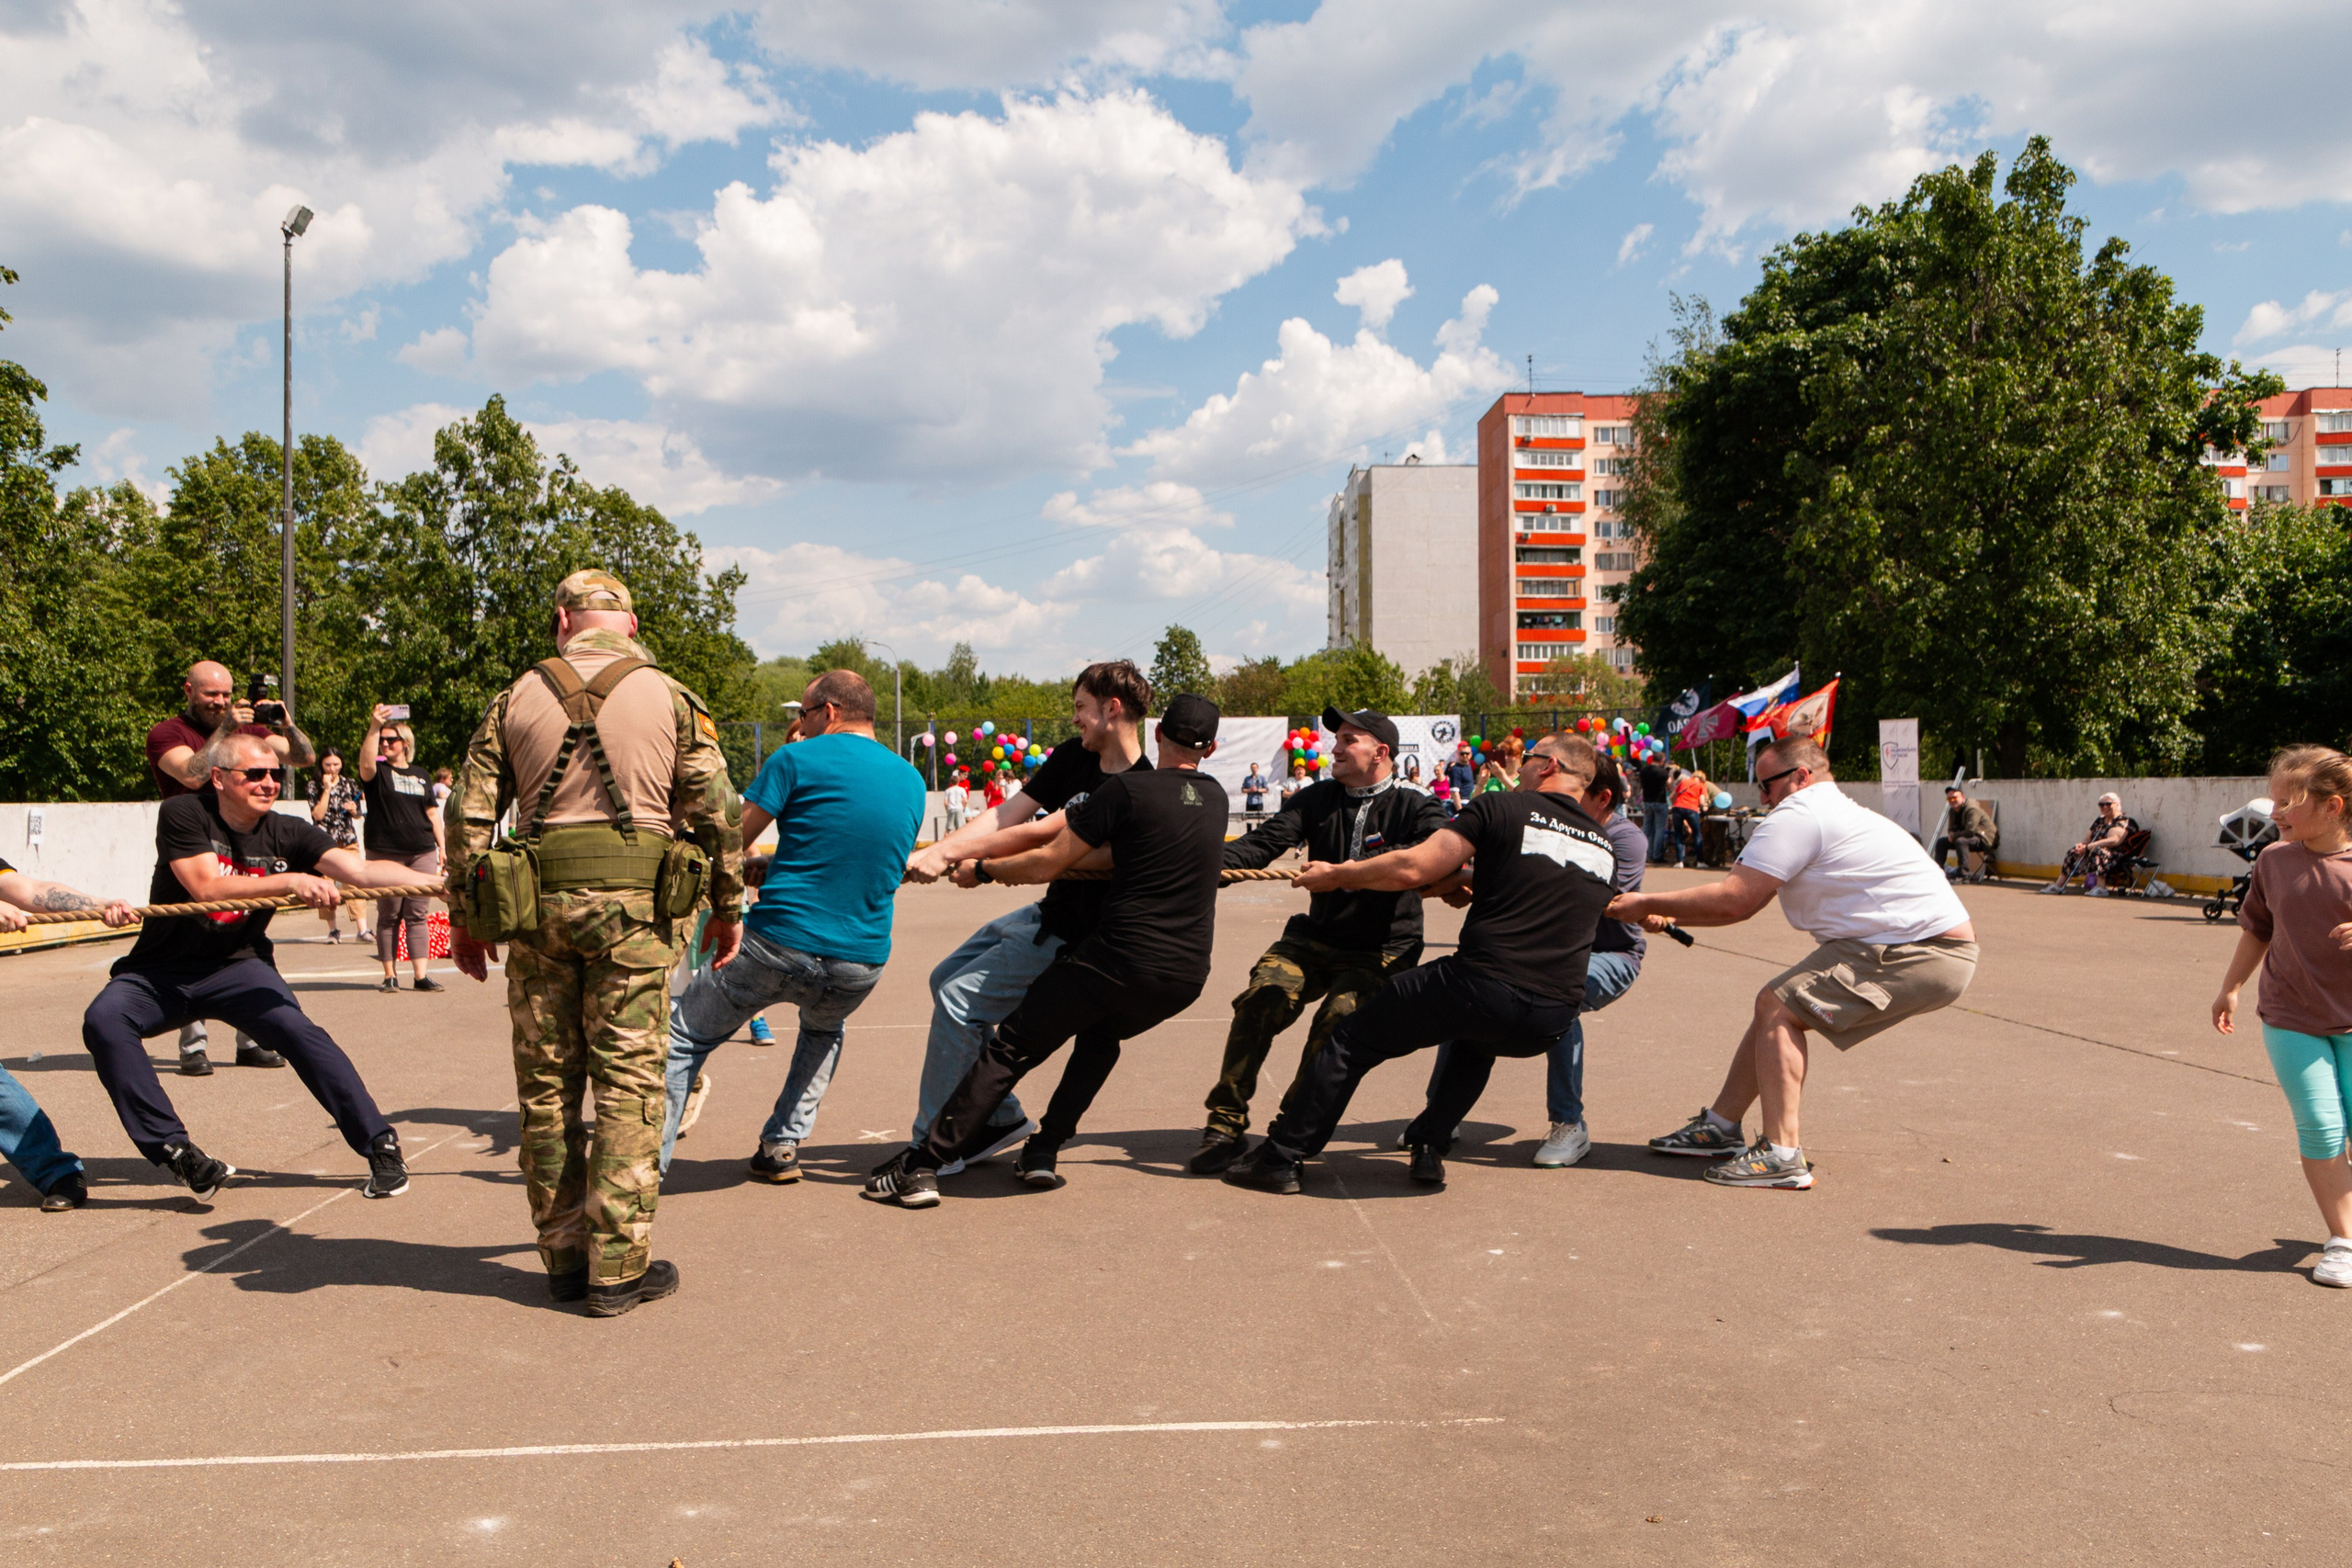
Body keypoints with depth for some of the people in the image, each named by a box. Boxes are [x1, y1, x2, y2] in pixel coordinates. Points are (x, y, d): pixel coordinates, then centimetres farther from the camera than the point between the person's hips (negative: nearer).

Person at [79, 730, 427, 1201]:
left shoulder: (286, 834, -5)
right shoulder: (183, 815, -10)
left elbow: (361, 869, -18)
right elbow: (207, 887, -24)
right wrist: (290, 881, -34)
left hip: (237, 967, 0)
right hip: (160, 971, 0)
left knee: (296, 1029, -26)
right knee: (104, 1020, -30)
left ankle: (381, 1147, -20)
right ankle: (174, 1150, -25)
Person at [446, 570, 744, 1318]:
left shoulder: (516, 699, 8)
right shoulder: (669, 697, 2)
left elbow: (469, 813, 6)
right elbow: (717, 812, 0)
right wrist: (727, 907, 9)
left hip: (539, 900, 2)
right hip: (634, 902, -2)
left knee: (545, 1082, 10)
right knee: (628, 1080, 2)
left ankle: (564, 1256, 18)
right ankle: (619, 1266, 4)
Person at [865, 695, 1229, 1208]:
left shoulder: (1127, 789, -7)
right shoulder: (1215, 797, 11)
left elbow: (1047, 864, -4)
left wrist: (983, 870, 11)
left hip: (1121, 958, -6)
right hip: (1187, 977, 6)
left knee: (1011, 1049, 5)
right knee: (1101, 1034, 32)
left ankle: (921, 1165, 4)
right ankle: (1045, 1149, 24)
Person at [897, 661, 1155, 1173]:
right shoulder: (1072, 757, 2)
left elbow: (1039, 834, -26)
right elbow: (1005, 815, -2)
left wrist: (950, 855, -22)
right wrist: (929, 852, -15)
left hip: (1072, 939, -9)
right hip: (1044, 913, 9)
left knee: (959, 1001, -13)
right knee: (946, 977, 16)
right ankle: (1001, 1116, 19)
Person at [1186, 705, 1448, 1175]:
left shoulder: (1415, 809, -4)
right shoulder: (1317, 799, 9)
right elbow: (1262, 844, -3)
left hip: (1382, 951, -3)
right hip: (1315, 938, 4)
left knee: (1337, 1021, -28)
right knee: (1260, 1001, -21)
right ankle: (1225, 1125, -12)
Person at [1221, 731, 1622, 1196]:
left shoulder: (1502, 808, 0)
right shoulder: (1605, 849, 16)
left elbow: (1411, 869, -5)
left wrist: (1336, 875, 8)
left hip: (1483, 986, -5)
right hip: (1553, 1023, 6)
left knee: (1351, 1042, 13)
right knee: (1477, 1041, 40)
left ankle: (1280, 1158, 17)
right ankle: (1429, 1146, 28)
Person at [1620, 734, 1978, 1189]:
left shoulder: (1798, 815, -12)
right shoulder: (1835, 812, 22)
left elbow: (1733, 900, -18)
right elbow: (1747, 901, 20)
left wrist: (1649, 903, -7)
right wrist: (1669, 918, 13)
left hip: (1927, 953, -11)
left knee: (1778, 1007, -12)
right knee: (1777, 1003, 12)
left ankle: (1782, 1155, -15)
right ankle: (1719, 1127, 19)